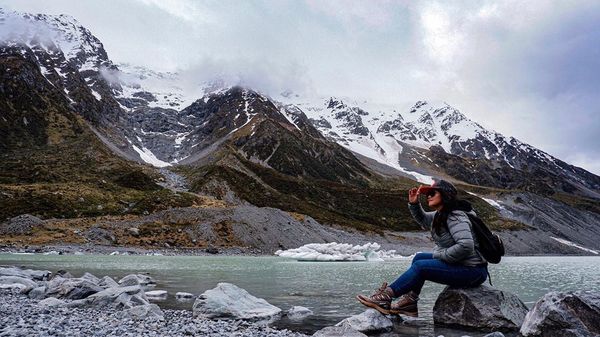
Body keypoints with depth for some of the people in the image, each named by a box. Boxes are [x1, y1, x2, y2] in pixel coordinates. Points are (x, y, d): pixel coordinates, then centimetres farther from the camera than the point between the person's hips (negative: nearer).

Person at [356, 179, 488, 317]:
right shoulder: (440, 215, 9)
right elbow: (423, 220, 26)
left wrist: (440, 254, -18)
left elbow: (466, 246, -33)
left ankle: (385, 296, -6)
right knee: (419, 257, 7)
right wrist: (414, 203, 7)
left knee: (420, 267, -16)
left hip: (473, 271, -10)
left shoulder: (456, 217, -21)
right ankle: (409, 303, 7)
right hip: (460, 265, 10)